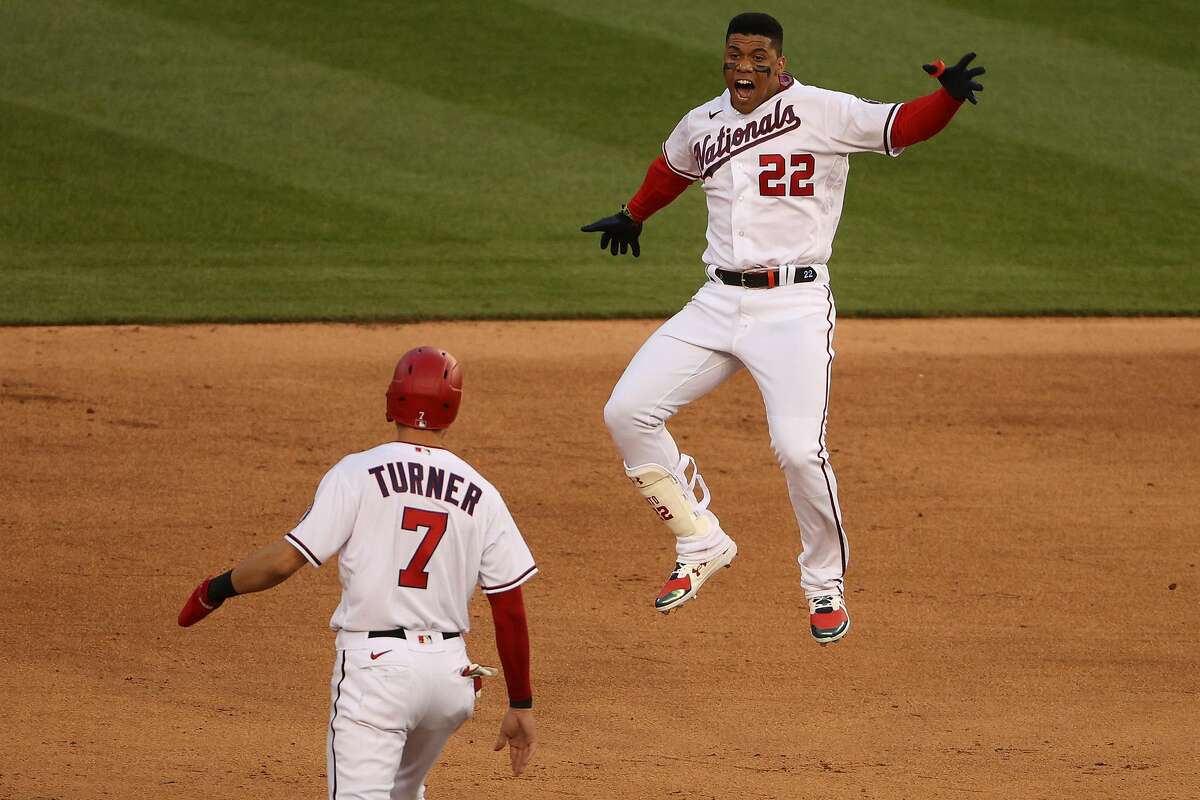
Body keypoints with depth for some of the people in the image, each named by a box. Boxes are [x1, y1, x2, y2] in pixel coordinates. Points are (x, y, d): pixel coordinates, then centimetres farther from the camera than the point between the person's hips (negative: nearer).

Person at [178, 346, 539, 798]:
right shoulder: (481, 494, 5)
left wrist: (216, 590, 6)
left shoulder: (358, 473, -6)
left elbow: (286, 559, -11)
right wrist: (521, 705, 13)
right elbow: (511, 610, 5)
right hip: (449, 671, 5)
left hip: (374, 664, -5)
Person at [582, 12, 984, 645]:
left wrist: (949, 94, -36)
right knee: (627, 413, -4)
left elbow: (901, 127, -16)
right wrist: (632, 216, 49)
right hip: (717, 303, 6)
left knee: (798, 449, -19)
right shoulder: (701, 125, 10)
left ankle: (826, 586, 4)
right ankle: (702, 545, 12)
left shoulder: (823, 113, -6)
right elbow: (671, 169, 32)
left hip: (794, 306, -6)